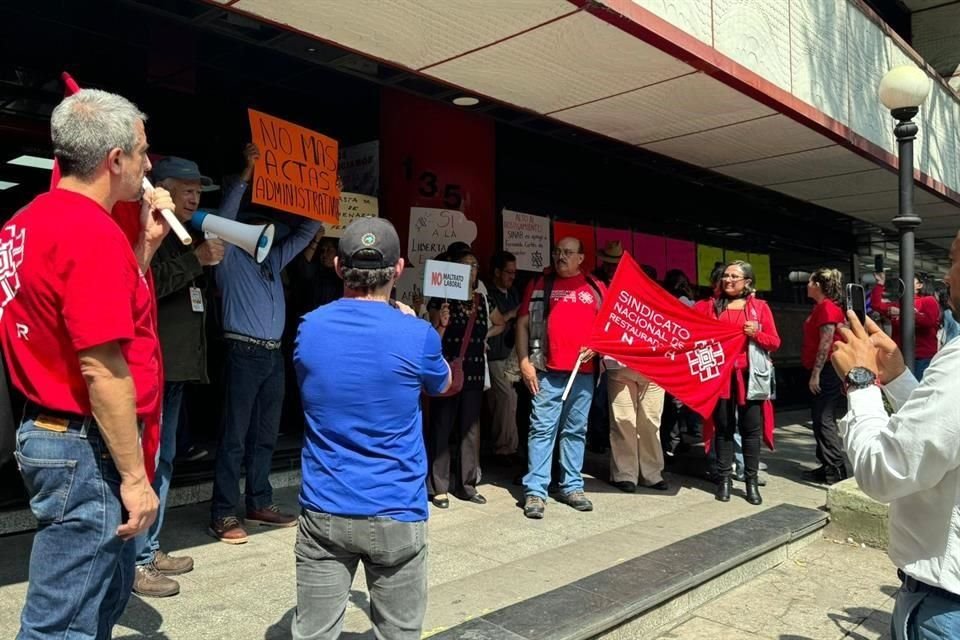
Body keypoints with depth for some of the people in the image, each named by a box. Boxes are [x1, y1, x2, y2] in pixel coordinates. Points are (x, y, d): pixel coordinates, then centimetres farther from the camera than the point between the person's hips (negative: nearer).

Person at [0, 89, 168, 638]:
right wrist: (134, 477, -18)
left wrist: (147, 244, 12)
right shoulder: (92, 229, -20)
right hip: (87, 447, -10)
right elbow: (102, 369, -24)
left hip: (50, 431, 10)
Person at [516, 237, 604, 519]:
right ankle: (535, 491, 2)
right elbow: (523, 324, 4)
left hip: (583, 373, 2)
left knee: (576, 431, 10)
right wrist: (524, 362, -4)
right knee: (542, 430, -3)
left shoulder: (595, 289, 10)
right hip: (547, 372, -2)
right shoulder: (539, 285, 7)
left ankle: (572, 487, 21)